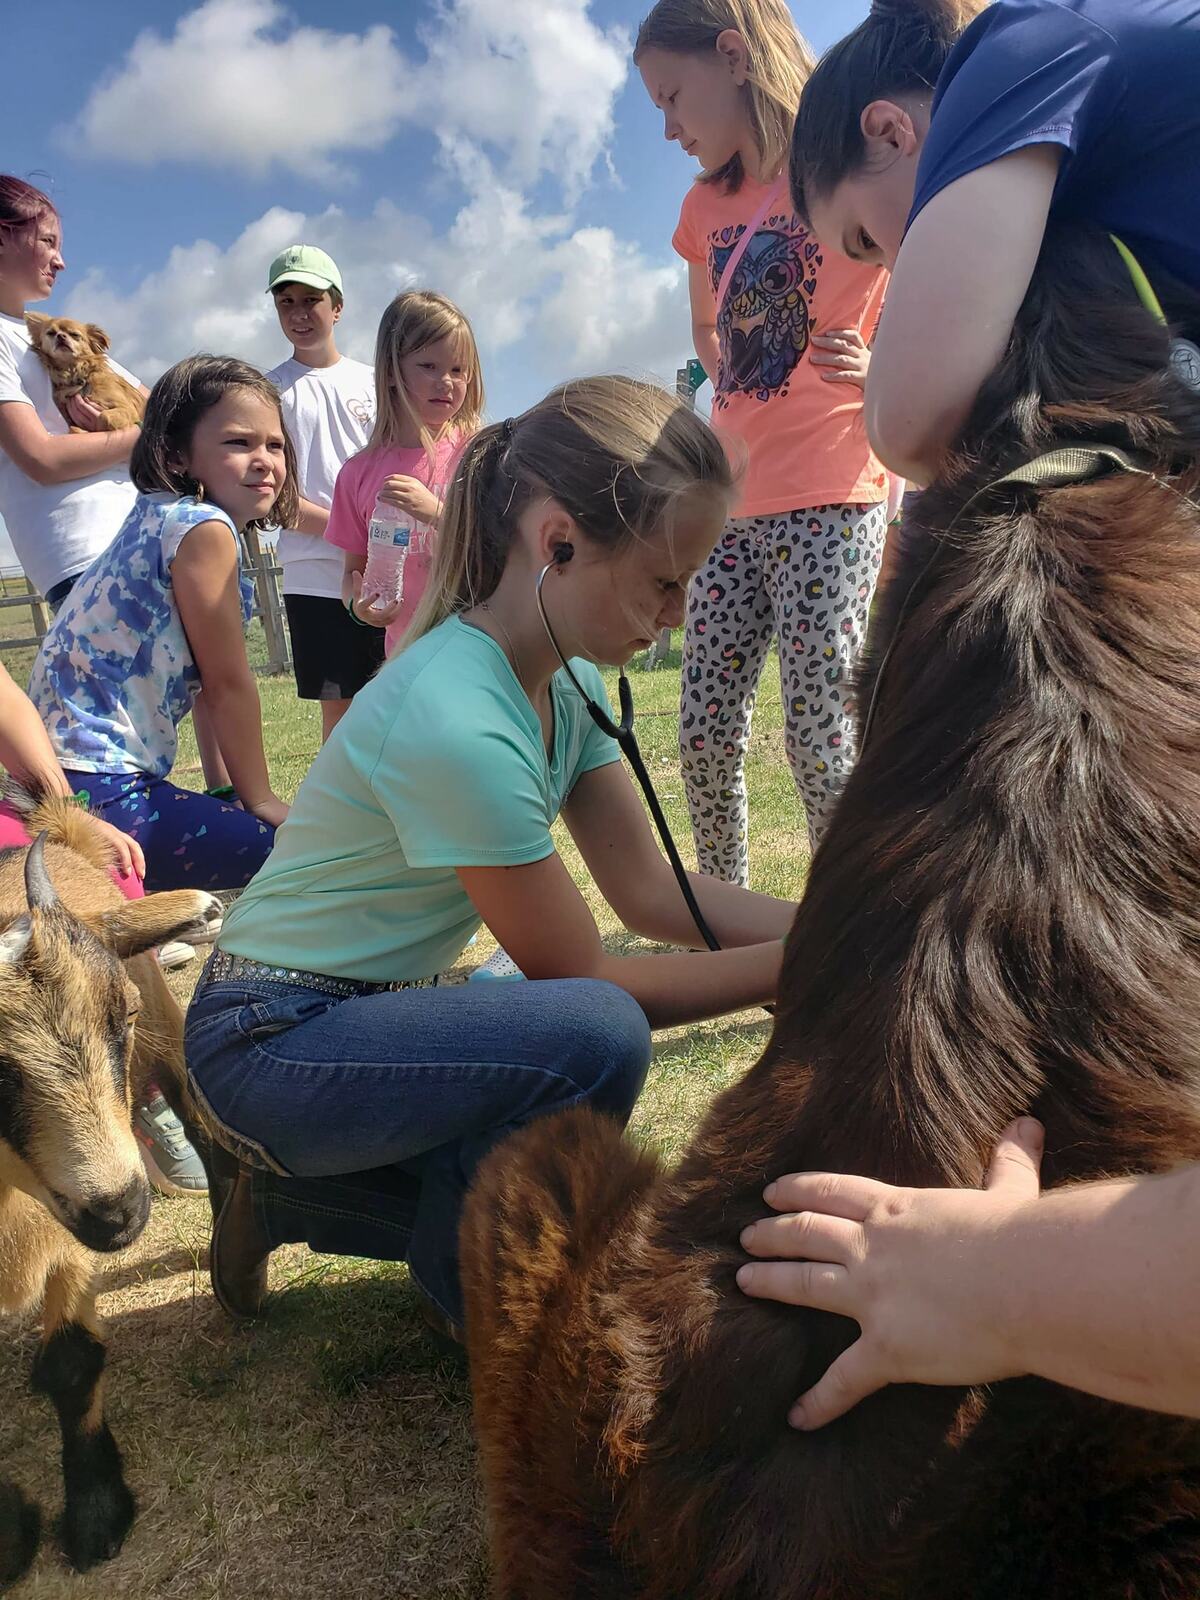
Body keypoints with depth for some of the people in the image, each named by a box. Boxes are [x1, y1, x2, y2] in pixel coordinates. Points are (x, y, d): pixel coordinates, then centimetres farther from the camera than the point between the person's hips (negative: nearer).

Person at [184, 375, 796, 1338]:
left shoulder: (566, 681, -4)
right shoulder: (457, 724, -32)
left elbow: (652, 891, -4)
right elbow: (580, 979, -22)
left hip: (384, 1009, 9)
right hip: (271, 1042, -9)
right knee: (599, 1034, -31)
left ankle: (292, 1192, 19)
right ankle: (467, 1294, -2)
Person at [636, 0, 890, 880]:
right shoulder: (708, 206, 14)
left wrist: (873, 368, -22)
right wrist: (755, 398, 14)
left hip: (833, 502, -6)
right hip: (735, 506, 7)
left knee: (820, 738, -9)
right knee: (705, 734, 5)